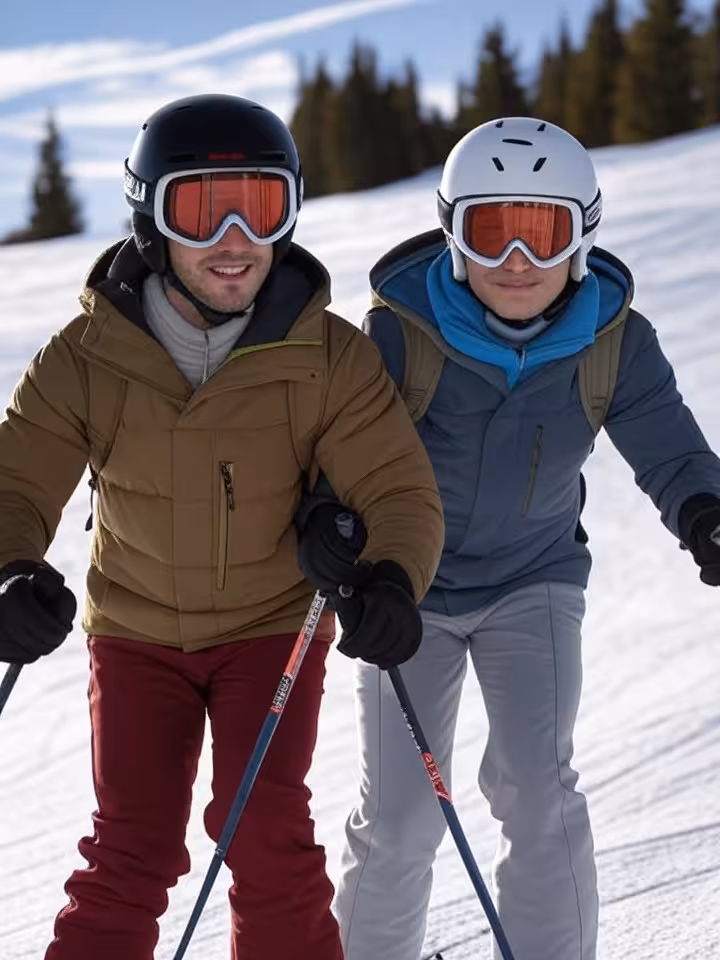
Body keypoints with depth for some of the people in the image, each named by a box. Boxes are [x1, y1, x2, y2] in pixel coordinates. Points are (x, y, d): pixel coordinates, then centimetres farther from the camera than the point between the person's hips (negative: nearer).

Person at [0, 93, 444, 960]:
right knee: (132, 850, -4)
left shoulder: (331, 357, -17)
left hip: (273, 625, 0)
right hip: (137, 630, 1)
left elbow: (398, 487, -18)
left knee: (266, 832, -13)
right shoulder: (87, 356, -16)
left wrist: (393, 581, -41)